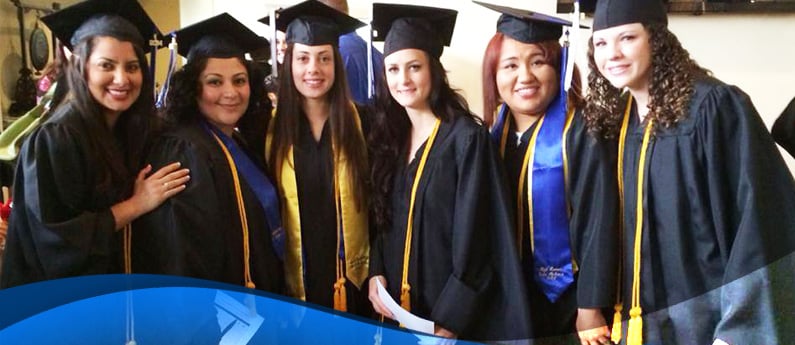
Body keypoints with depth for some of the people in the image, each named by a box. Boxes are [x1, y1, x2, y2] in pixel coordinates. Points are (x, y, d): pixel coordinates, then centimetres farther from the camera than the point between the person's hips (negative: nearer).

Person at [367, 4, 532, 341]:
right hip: (400, 309, 6)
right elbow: (383, 222, 11)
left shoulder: (466, 138, -14)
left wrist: (448, 321, -17)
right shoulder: (389, 137, 4)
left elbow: (474, 240, -16)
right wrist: (376, 273, -5)